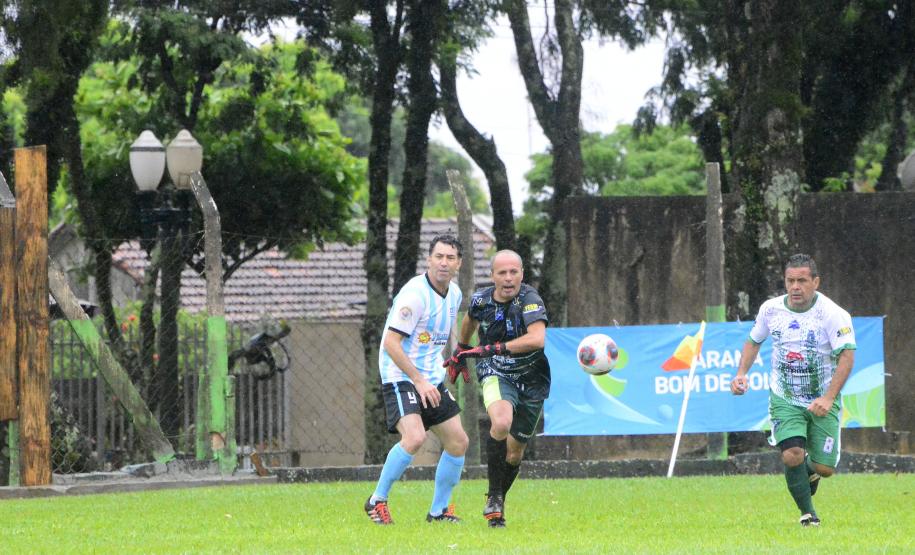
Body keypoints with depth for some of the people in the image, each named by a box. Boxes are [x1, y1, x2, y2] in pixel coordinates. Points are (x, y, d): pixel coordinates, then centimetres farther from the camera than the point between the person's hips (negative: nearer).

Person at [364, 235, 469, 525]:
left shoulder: (454, 294, 8)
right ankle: (377, 501, -11)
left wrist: (440, 373, 17)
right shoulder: (415, 294, -19)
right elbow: (391, 343, -22)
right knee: (414, 437, -27)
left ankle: (438, 511, 19)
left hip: (431, 381, 9)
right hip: (401, 378, -9)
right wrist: (418, 380, -22)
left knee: (458, 442, 5)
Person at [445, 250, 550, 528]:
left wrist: (494, 348, -39)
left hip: (531, 381, -1)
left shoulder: (529, 299, -20)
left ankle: (498, 501, 35)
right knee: (501, 422, -32)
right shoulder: (481, 299, -5)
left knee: (514, 453, 7)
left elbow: (537, 338, -37)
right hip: (496, 376, 1)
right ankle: (494, 496, -17)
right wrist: (460, 351, 33)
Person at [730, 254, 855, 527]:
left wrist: (828, 398, -31)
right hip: (784, 399, 1)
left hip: (822, 401, -1)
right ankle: (807, 513, 4)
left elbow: (847, 356, -21)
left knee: (824, 469, -5)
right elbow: (754, 340, 16)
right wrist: (741, 373, 0)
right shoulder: (771, 309, -3)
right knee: (792, 455, -21)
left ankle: (810, 467, 35)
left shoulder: (834, 314, -16)